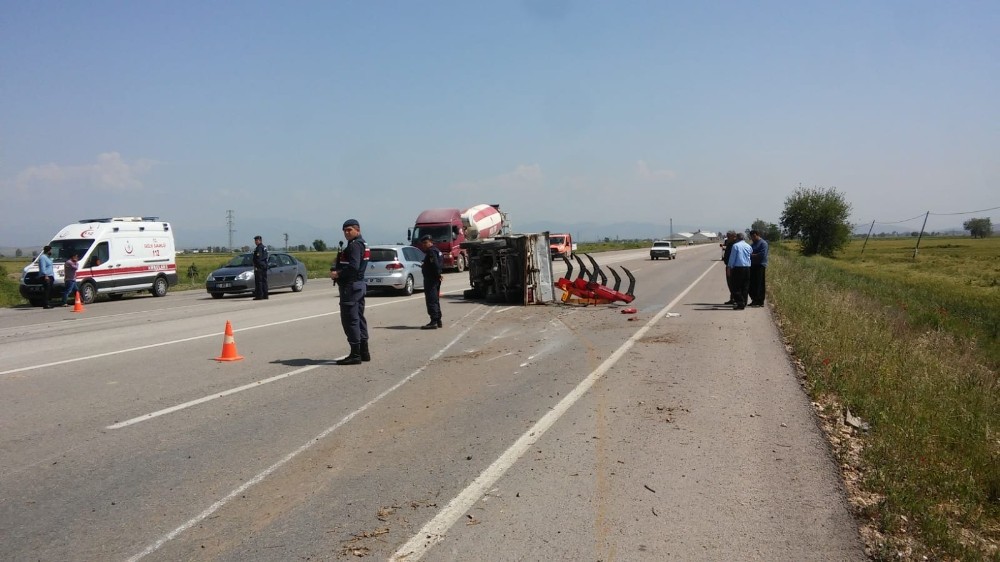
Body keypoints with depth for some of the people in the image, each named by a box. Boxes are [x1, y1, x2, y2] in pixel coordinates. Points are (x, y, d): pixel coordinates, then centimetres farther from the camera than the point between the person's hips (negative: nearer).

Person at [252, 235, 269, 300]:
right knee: (264, 281, 11)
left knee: (259, 281, -8)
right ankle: (265, 295, 12)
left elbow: (258, 258, -20)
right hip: (264, 266, 10)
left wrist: (256, 266, -19)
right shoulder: (264, 247, 17)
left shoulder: (259, 248, -12)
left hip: (259, 266, -10)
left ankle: (259, 296, -10)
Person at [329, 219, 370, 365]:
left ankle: (355, 354, -7)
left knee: (350, 320, -8)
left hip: (350, 286, -11)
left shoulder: (355, 245, -15)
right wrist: (336, 271, 5)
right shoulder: (362, 244, 18)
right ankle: (364, 352, 22)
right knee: (359, 318, 15)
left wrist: (338, 274, -17)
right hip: (359, 284, 11)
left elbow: (353, 267, -27)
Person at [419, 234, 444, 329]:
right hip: (435, 279, 11)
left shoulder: (431, 252, -15)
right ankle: (438, 321, 20)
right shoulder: (436, 250, 17)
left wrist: (438, 275, -17)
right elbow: (441, 263, 23)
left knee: (431, 300, -10)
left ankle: (434, 322, -13)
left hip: (431, 279, -11)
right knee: (435, 300, 15)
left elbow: (435, 265, -25)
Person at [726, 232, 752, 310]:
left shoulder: (736, 245, -5)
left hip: (738, 268, -5)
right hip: (747, 268, 6)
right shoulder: (748, 246, 10)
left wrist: (729, 268, -2)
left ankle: (740, 304, -10)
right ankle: (744, 303, 17)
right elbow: (750, 256, 19)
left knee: (736, 287, -3)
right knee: (745, 286, 12)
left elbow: (732, 258, -6)